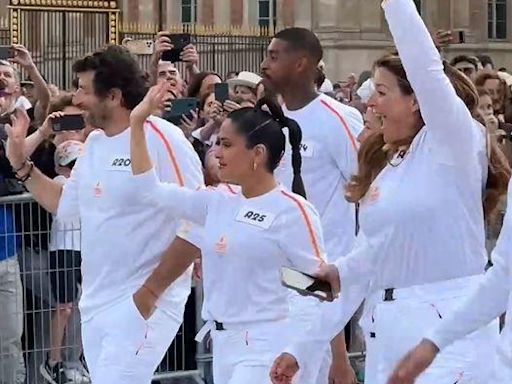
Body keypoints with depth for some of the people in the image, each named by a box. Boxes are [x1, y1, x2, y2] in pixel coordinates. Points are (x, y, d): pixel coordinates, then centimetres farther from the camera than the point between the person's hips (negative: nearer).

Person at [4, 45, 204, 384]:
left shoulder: (161, 139, -16)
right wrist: (21, 165, 12)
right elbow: (65, 205, 22)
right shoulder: (95, 142, 10)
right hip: (96, 301, 8)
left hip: (143, 302, -8)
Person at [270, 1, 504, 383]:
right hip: (388, 332, 8)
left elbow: (427, 68, -19)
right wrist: (301, 349, 18)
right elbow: (366, 260, 18)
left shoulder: (452, 144, -4)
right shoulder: (382, 168, 16)